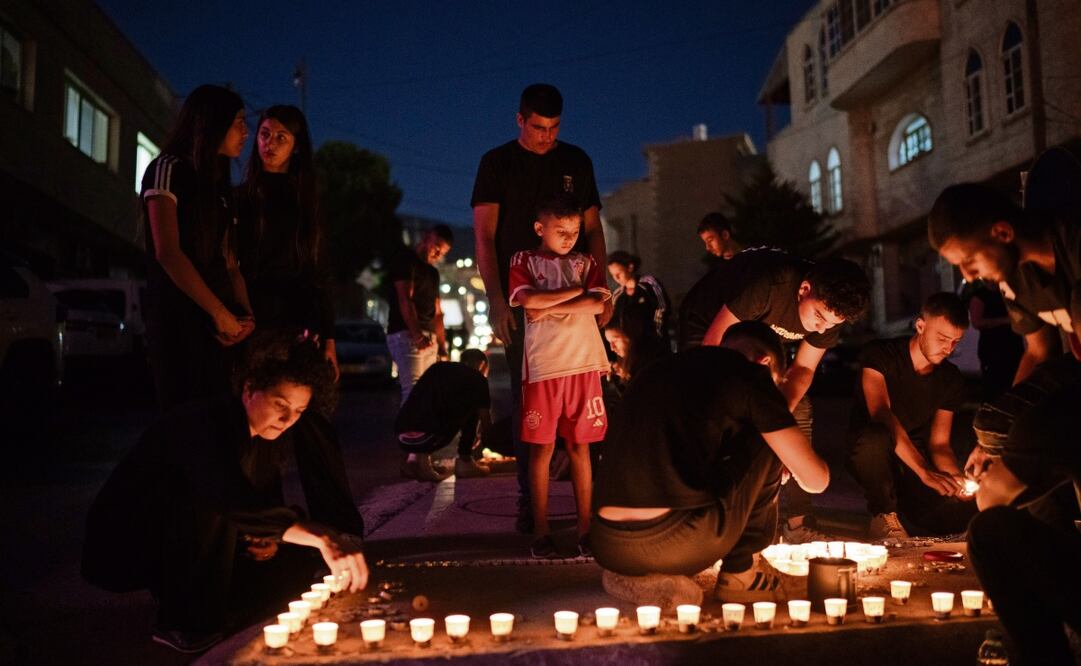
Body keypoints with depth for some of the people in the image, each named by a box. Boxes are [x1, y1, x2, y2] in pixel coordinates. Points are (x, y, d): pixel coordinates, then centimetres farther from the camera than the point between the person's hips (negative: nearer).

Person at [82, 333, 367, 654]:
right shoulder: (200, 425, -29)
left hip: (187, 554, 7)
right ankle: (186, 622, -18)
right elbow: (235, 504, -47)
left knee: (300, 559, -8)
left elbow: (268, 502, 10)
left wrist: (271, 536, -13)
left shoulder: (267, 436, -4)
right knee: (208, 502, -34)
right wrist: (320, 536, -56)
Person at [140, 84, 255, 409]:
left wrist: (245, 313, -5)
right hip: (178, 316, -7)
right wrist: (220, 312, -15)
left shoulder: (220, 186, 20)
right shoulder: (169, 168, -3)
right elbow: (167, 253, -14)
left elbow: (228, 262, 13)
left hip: (220, 319, 7)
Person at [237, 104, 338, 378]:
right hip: (254, 318, -2)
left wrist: (328, 338, 4)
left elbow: (320, 275, 10)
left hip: (301, 322, 2)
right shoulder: (240, 198, 5)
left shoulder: (306, 202, 12)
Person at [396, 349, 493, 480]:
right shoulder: (476, 377, 12)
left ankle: (421, 457, 15)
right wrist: (480, 439, 45)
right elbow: (486, 421, 20)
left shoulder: (437, 367, 27)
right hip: (426, 437, -5)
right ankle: (465, 462, 18)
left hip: (402, 438, 5)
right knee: (473, 403, 16)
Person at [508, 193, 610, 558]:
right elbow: (528, 300, -10)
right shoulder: (524, 261, 8)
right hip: (542, 366, -2)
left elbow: (597, 304, -3)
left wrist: (547, 308, -9)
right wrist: (577, 290, -4)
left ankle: (585, 527, 12)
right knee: (542, 447, 2)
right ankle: (540, 530, 10)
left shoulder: (586, 262, 14)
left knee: (580, 447, 6)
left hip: (584, 363, 2)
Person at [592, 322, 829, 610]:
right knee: (767, 439, 14)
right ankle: (740, 570, 20)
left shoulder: (657, 370, 22)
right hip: (677, 543, -6)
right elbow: (815, 480, 7)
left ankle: (632, 578, 16)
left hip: (608, 550, 6)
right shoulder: (748, 373, 4)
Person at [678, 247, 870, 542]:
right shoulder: (767, 285, -39)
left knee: (800, 410, -5)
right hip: (707, 326, -6)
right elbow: (712, 349, -35)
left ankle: (798, 522, 1)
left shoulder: (830, 306, -19)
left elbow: (803, 368, -8)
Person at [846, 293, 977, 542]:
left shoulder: (952, 379, 3)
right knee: (876, 437, -40)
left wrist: (957, 478, -21)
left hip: (915, 465, 5)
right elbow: (880, 414, -29)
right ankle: (883, 517, -16)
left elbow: (939, 443, 2)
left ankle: (901, 508, 9)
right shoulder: (880, 355, -13)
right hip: (870, 456, -4)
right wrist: (924, 471, -38)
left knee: (966, 512, -21)